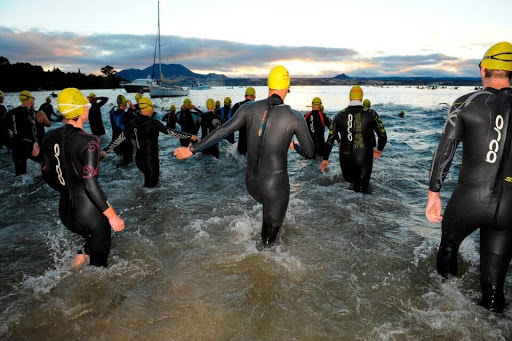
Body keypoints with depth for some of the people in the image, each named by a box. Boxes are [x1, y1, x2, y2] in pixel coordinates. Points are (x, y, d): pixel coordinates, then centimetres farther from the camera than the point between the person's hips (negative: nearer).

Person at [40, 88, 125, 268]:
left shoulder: (50, 137, -1)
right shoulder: (88, 142, -22)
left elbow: (47, 175, 9)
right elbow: (90, 184, -25)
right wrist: (112, 215, -20)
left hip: (65, 211, 7)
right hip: (91, 213, -7)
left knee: (93, 239, 35)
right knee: (98, 261, 15)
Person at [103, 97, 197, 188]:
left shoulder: (133, 123, -1)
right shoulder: (153, 123, -17)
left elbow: (120, 138, 4)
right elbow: (171, 133, -16)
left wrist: (106, 150, 14)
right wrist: (190, 136, -8)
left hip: (139, 158, 6)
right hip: (151, 159, -6)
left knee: (148, 180, 23)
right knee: (151, 183, 7)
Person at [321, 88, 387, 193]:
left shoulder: (340, 115, 2)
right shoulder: (370, 113, -3)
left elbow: (330, 139, 4)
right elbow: (383, 136, 0)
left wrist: (325, 158, 13)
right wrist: (379, 150, 20)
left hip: (345, 158, 2)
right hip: (364, 159, -2)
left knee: (349, 181, 28)